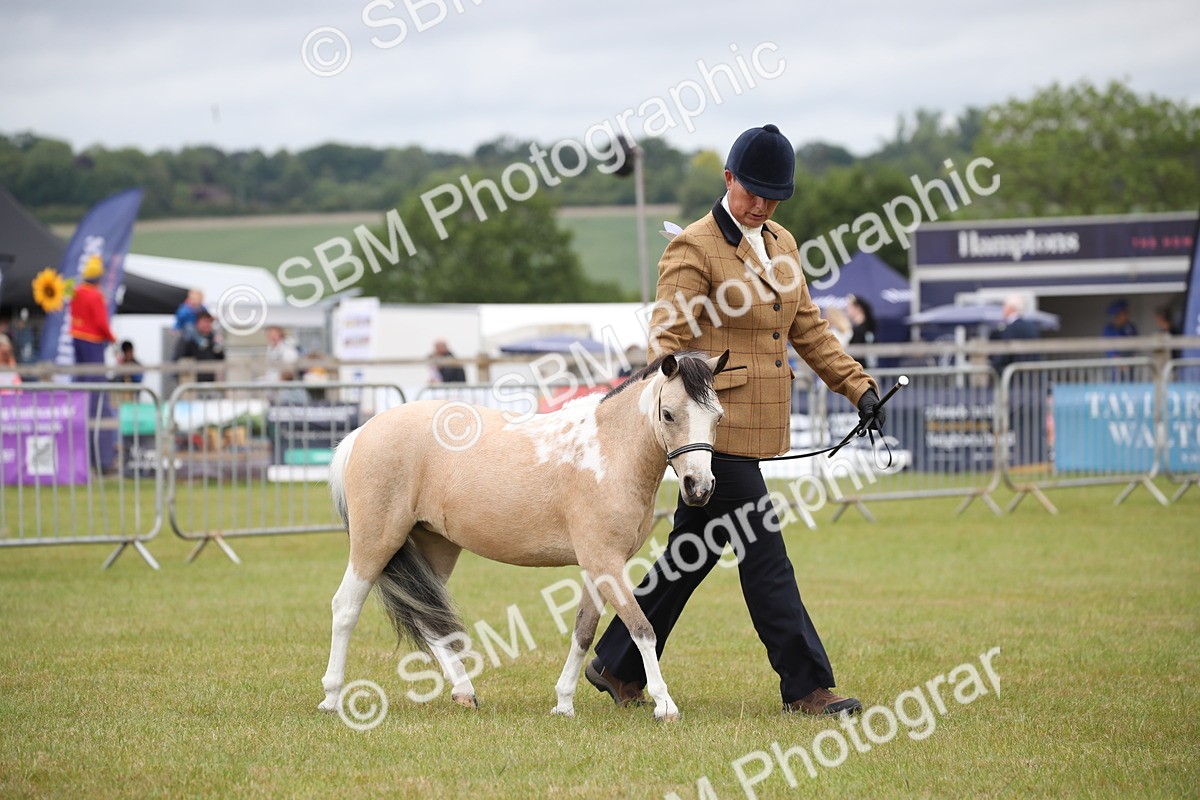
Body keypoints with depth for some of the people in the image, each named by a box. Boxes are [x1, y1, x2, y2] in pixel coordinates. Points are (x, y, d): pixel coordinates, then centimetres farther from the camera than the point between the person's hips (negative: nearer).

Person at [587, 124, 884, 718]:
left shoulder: (781, 244, 15)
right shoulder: (694, 249, -10)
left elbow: (808, 329, 20)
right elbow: (667, 342, -14)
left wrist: (857, 386, 11)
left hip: (759, 423, 8)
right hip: (716, 427, -8)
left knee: (692, 553, 13)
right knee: (764, 559, -6)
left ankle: (618, 667, 23)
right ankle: (806, 686, -1)